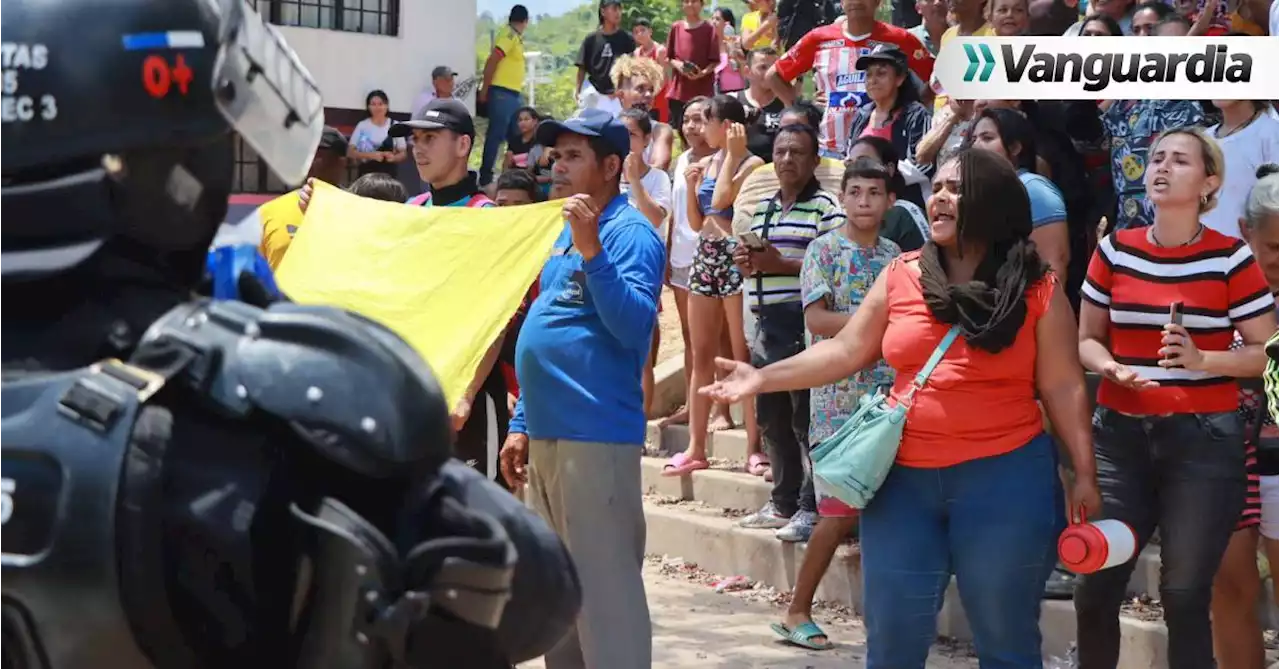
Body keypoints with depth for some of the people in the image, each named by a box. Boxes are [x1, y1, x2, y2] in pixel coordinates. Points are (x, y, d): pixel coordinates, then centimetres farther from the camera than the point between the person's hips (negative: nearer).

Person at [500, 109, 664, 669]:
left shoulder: (630, 233, -10)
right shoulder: (567, 230, 18)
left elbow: (635, 326, -24)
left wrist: (592, 251, -30)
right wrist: (522, 424, 21)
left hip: (595, 438, -10)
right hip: (548, 434, 10)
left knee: (604, 588, -8)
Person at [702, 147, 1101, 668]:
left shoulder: (1036, 289, 0)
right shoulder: (900, 277, 6)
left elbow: (1062, 387, 0)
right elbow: (846, 351, 7)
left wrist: (1084, 473, -4)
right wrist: (764, 378, -2)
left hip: (1004, 477, -2)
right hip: (905, 479, 3)